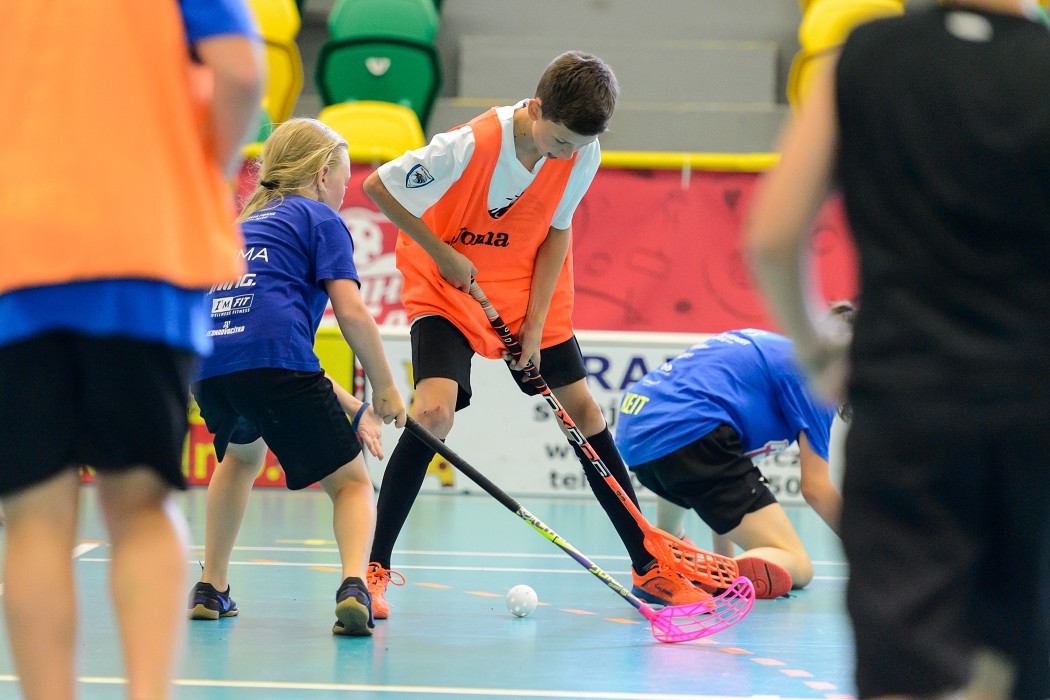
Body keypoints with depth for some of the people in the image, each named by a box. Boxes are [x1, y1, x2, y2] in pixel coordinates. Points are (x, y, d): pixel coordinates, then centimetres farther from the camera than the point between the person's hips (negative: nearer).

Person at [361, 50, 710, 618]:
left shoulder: (582, 153, -16)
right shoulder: (470, 146, -31)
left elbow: (556, 231, -3)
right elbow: (377, 187, -20)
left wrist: (536, 322, -10)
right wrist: (442, 253, -17)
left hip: (529, 291, 5)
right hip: (447, 289, -5)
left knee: (583, 409, 3)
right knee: (433, 411, -24)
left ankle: (648, 566, 12)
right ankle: (375, 568, -13)